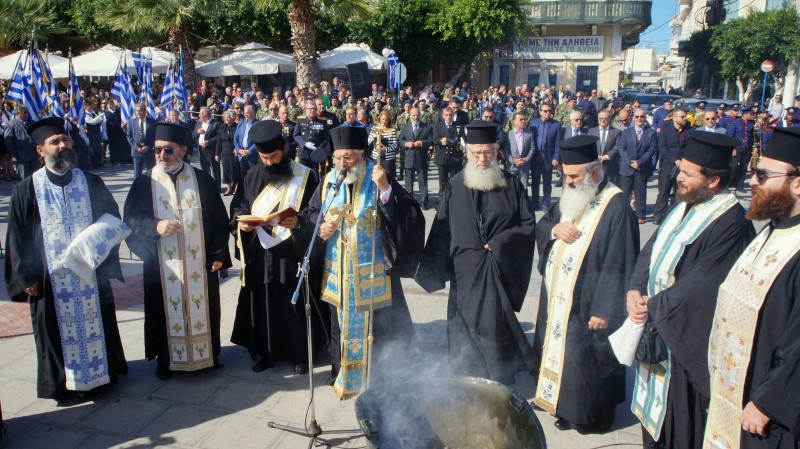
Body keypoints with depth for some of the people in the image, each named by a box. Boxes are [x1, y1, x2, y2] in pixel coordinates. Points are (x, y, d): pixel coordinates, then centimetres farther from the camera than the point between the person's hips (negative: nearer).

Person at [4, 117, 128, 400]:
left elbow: (113, 224, 5)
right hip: (51, 281, -1)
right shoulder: (27, 190, -4)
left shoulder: (91, 183, 1)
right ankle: (62, 381, 26)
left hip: (91, 275, 2)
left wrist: (106, 261, -7)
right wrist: (27, 278, -5)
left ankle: (102, 372, 29)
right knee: (59, 330, 9)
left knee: (95, 325, 11)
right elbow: (18, 238, -2)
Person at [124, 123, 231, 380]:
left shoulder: (202, 180, 2)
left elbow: (220, 219, 2)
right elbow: (130, 219, 0)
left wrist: (218, 254, -3)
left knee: (202, 307, 10)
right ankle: (166, 358, 22)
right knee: (166, 310, 7)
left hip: (199, 262, 0)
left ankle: (209, 352, 27)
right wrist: (155, 226, -19)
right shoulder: (144, 183, 2)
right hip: (162, 265, 0)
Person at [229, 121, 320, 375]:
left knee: (294, 305, 5)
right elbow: (237, 207, 12)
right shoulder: (252, 177, 7)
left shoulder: (305, 176, -5)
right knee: (261, 304, 10)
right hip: (260, 254, 4)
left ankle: (300, 354, 19)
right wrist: (240, 222, -10)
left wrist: (298, 222, -24)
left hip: (292, 254, -3)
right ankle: (265, 352, 24)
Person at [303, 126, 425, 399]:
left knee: (378, 327, 5)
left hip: (373, 274, -4)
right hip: (338, 274, 4)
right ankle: (344, 376, 33)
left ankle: (383, 380, 21)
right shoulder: (329, 182, 2)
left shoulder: (378, 179, -9)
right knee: (342, 324, 15)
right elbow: (310, 214, 13)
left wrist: (386, 189, -32)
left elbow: (410, 214, -18)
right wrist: (320, 228, -8)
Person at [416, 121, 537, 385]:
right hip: (464, 272, 1)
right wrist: (436, 270, -1)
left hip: (500, 271, -1)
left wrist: (501, 242, -12)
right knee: (466, 328, 7)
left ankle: (500, 383, 18)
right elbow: (441, 231, 4)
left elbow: (528, 224, 2)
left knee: (496, 326, 2)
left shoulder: (511, 185, 1)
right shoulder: (455, 187, 4)